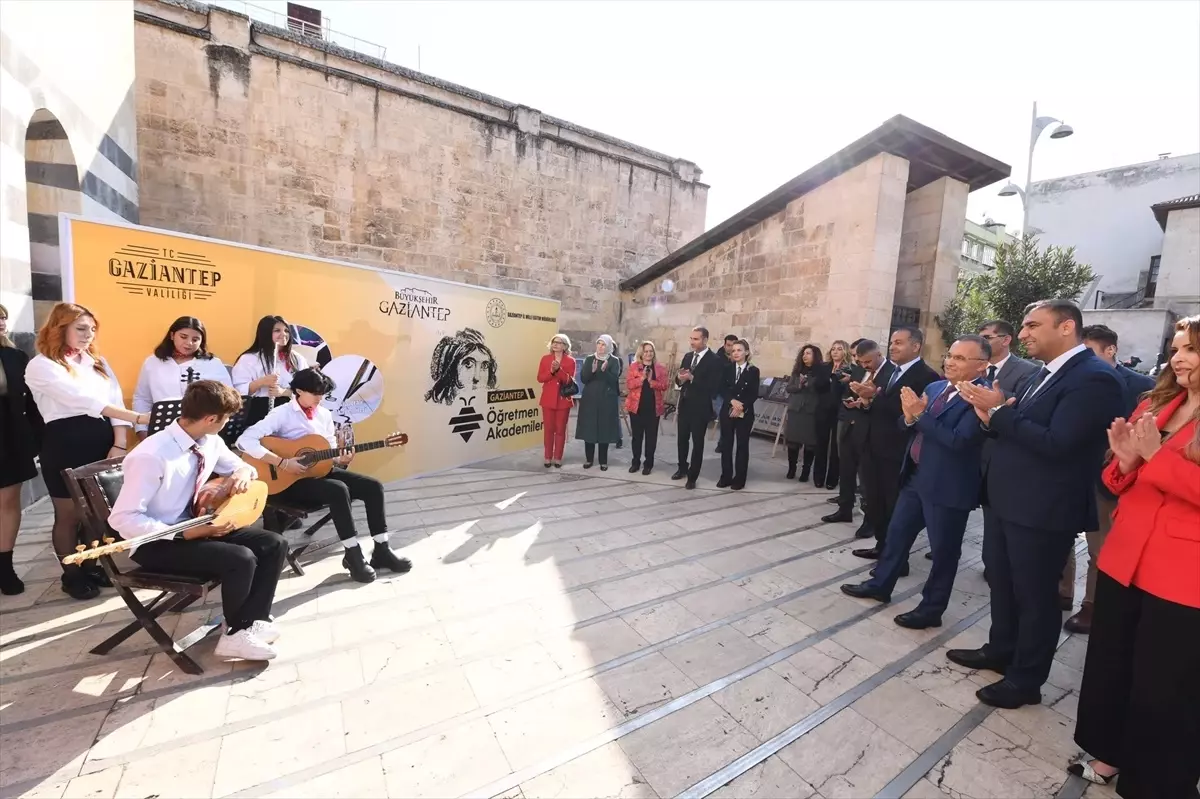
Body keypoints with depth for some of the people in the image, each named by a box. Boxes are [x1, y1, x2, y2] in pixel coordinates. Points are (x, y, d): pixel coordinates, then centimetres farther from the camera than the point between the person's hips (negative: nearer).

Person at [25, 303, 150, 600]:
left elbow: (115, 400, 2)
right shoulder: (40, 366, -6)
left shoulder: (97, 361, 12)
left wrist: (120, 443, -10)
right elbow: (82, 400, -21)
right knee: (69, 516, 8)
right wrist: (137, 417, -31)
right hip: (64, 445, -5)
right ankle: (71, 574, 23)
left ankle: (92, 565, 29)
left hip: (103, 442, 5)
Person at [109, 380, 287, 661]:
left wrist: (243, 473, -11)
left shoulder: (209, 441, -4)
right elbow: (123, 518, -24)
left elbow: (240, 466, 14)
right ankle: (236, 632, -1)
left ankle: (251, 622, -2)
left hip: (198, 525, 8)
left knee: (274, 544, -9)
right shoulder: (151, 456, -26)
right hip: (157, 542, -7)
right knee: (241, 559, -27)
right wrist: (186, 533, -27)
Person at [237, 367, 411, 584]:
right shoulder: (282, 413, -9)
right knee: (338, 490, -34)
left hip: (321, 470, 7)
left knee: (373, 486, -12)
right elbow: (244, 441, -21)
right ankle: (353, 555, -20)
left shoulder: (325, 415, 11)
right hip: (291, 480, -7)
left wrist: (341, 459, -10)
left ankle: (381, 550, -7)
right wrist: (282, 462, -26)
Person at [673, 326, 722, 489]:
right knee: (682, 439, 17)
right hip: (684, 404, 6)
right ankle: (682, 468, 36)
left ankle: (692, 476, 17)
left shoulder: (715, 360, -12)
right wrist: (679, 378, -13)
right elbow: (679, 379, 11)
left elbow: (713, 387, -19)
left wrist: (692, 378, -26)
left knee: (697, 442, 6)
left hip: (700, 407, -6)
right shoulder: (688, 356, 9)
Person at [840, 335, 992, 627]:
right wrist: (910, 417, -12)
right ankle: (880, 585, 36)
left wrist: (920, 415, -23)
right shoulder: (934, 388, 7)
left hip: (947, 487, -8)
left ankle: (931, 608, 28)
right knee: (896, 534, 19)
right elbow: (913, 428, 10)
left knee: (943, 550, 10)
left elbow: (958, 441, -27)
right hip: (916, 476, 8)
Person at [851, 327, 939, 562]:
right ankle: (882, 547, 34)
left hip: (898, 453, -7)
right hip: (875, 449, 7)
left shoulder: (926, 376, -11)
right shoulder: (887, 369, 11)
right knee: (876, 504, 16)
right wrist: (867, 399, -11)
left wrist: (875, 396, -24)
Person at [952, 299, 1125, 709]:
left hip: (1043, 510, -9)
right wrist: (994, 415, -8)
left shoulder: (1093, 378, -17)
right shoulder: (1048, 372, 12)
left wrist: (1000, 411, -20)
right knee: (1002, 582, 21)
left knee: (1035, 594, 8)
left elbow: (1056, 443, -25)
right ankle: (1000, 651, 40)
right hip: (1009, 501, 9)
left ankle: (1025, 679, 26)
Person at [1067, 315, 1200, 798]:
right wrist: (1124, 460, -7)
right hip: (1123, 558, 5)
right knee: (1108, 665, 16)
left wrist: (1156, 454, -19)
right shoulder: (1153, 405, 9)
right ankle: (1108, 753, 35)